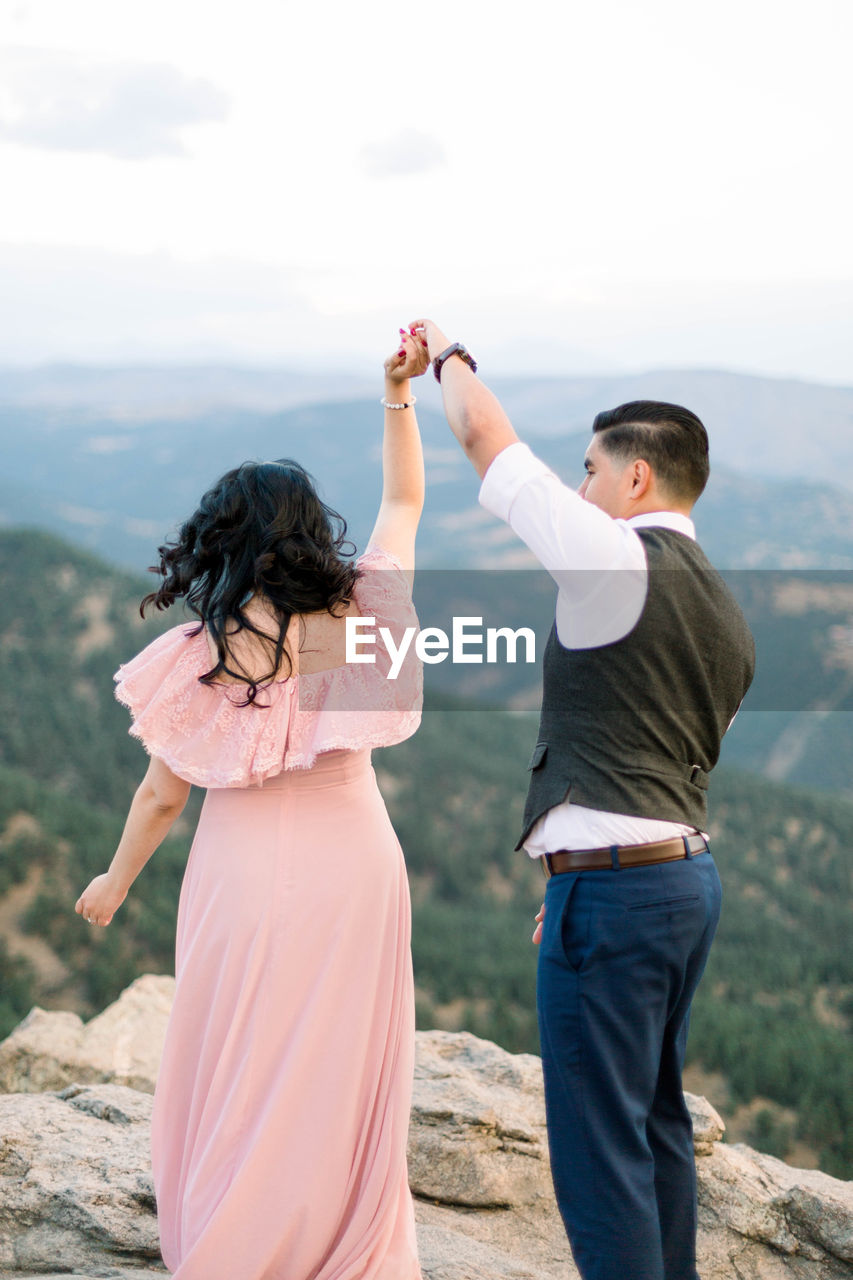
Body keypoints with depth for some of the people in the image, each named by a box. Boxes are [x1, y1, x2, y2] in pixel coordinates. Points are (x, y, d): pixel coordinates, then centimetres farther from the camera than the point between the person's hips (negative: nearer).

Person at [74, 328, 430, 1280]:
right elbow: (404, 501, 12)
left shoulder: (205, 650, -13)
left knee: (241, 1089, 12)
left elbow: (163, 793, -3)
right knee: (346, 1086, 15)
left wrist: (114, 883, 12)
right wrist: (400, 397, 13)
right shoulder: (361, 612, -6)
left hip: (248, 881, -3)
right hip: (356, 872, 3)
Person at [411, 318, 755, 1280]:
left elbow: (485, 435, -8)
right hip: (688, 875, 10)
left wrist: (447, 355, 12)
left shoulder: (615, 562, -14)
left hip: (612, 889, -10)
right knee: (657, 1116, 22)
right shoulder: (724, 614, 14)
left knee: (598, 1143, -1)